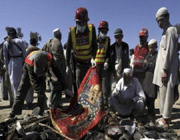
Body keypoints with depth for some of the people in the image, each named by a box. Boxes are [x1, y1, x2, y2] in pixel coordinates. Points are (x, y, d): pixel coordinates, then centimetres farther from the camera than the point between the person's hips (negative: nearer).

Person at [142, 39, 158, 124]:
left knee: (150, 101, -4)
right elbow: (144, 67, 9)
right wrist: (150, 64, -8)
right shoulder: (148, 55, 16)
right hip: (146, 79, 7)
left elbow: (154, 67, -15)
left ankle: (152, 120, 8)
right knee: (146, 100, 11)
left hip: (153, 80, -7)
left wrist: (147, 63, -5)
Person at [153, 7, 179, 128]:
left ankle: (166, 119, 4)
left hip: (167, 69, -9)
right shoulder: (166, 31, 18)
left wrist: (165, 70, -18)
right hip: (163, 68, 9)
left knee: (166, 94, -4)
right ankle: (165, 117, 23)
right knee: (163, 94, 13)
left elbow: (169, 52, -17)